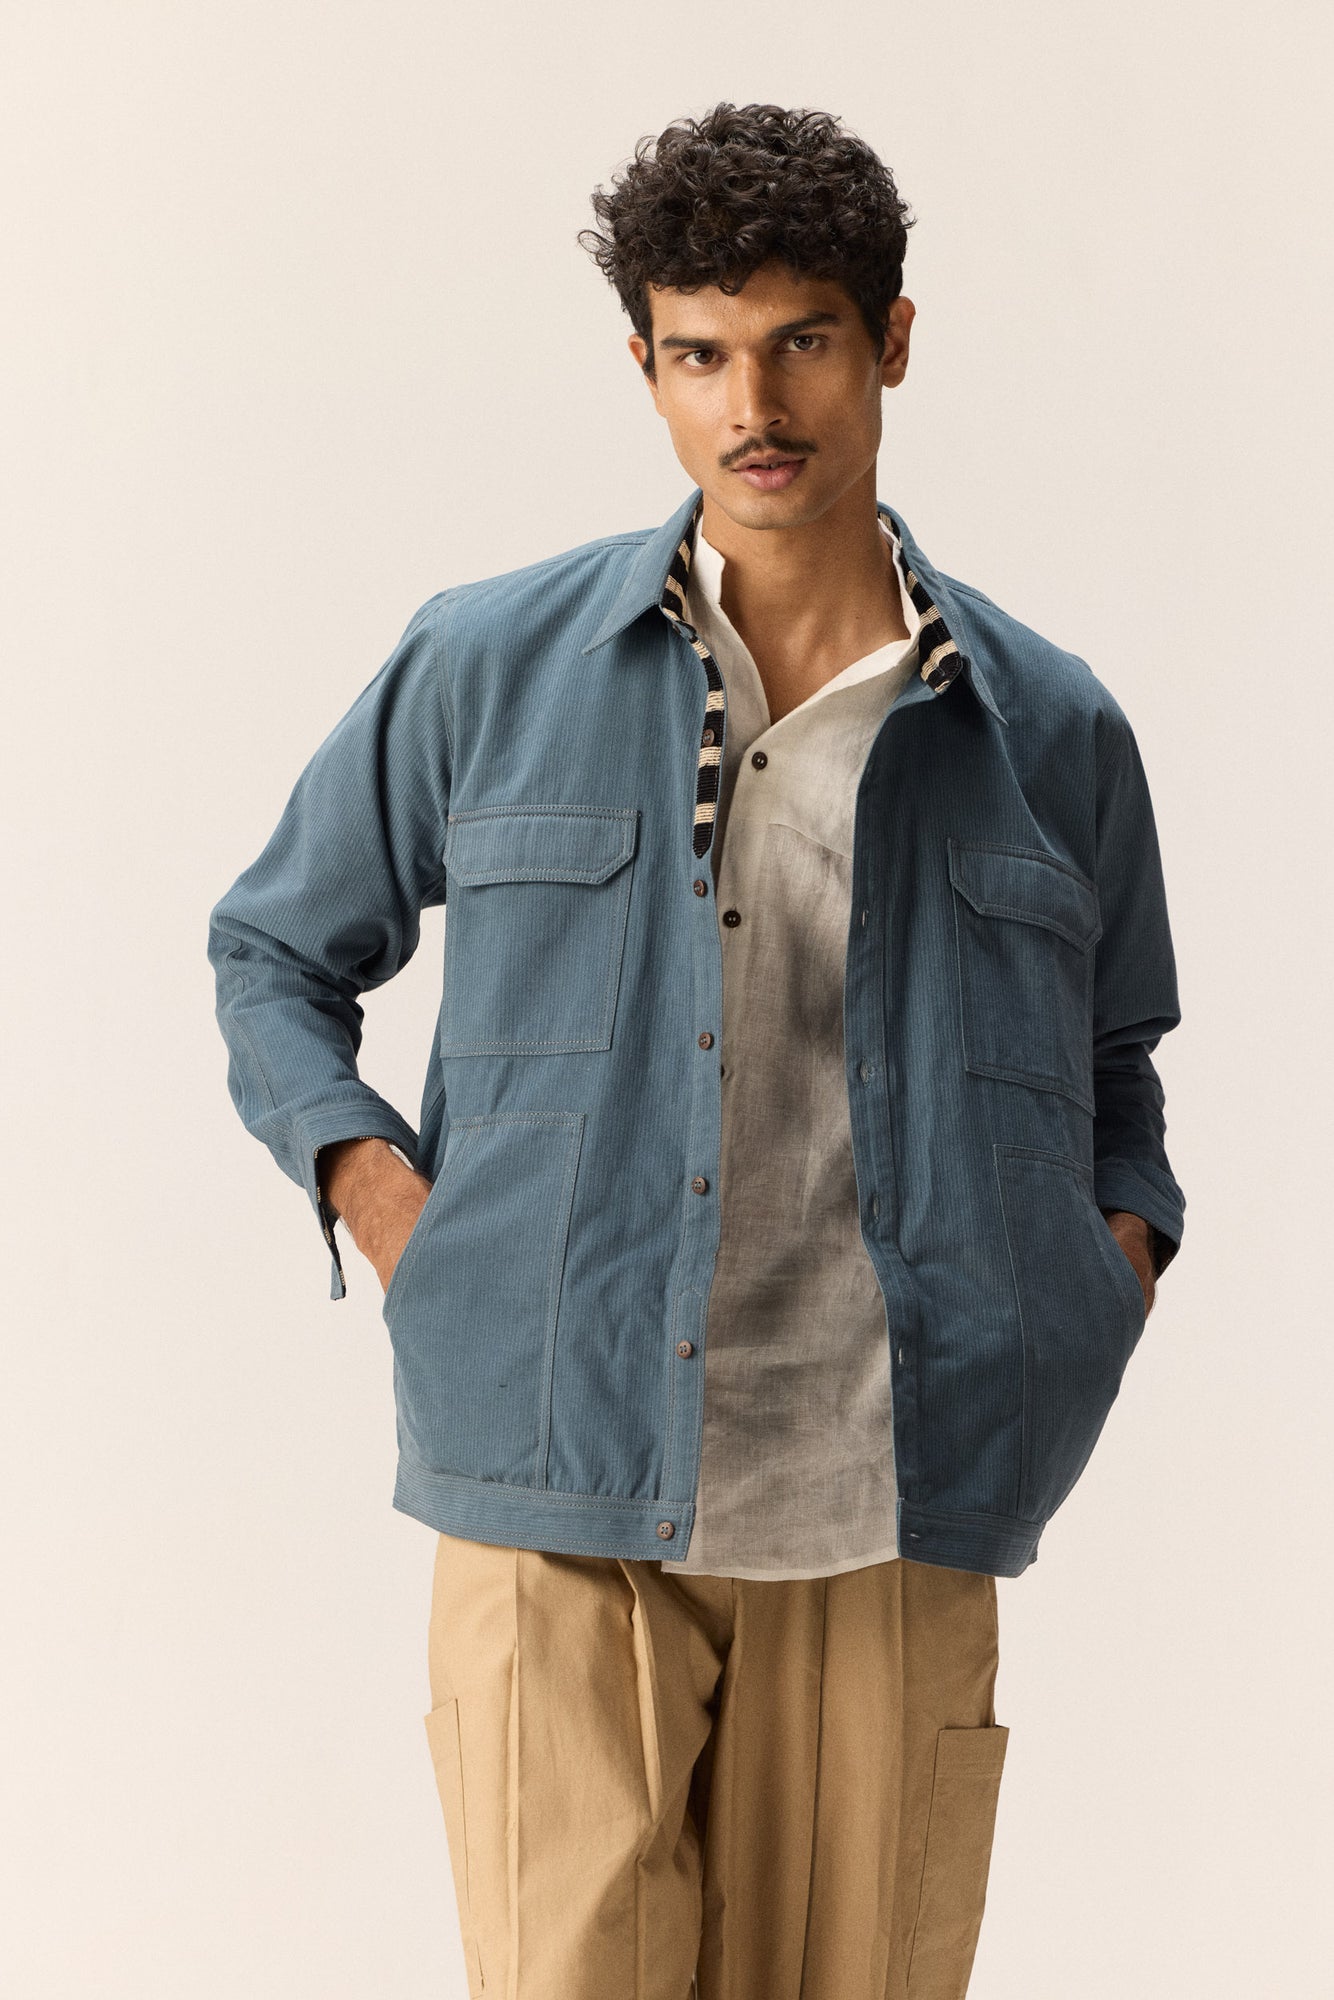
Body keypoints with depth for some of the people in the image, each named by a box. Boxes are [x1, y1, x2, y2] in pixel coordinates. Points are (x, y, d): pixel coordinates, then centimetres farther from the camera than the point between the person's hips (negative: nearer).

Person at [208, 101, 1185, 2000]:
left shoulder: (1055, 730, 8)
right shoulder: (484, 670, 4)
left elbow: (1111, 1067, 24)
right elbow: (275, 952, 16)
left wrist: (1122, 1245, 6)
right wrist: (373, 1184, 0)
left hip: (891, 1515, 2)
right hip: (559, 1501, -1)